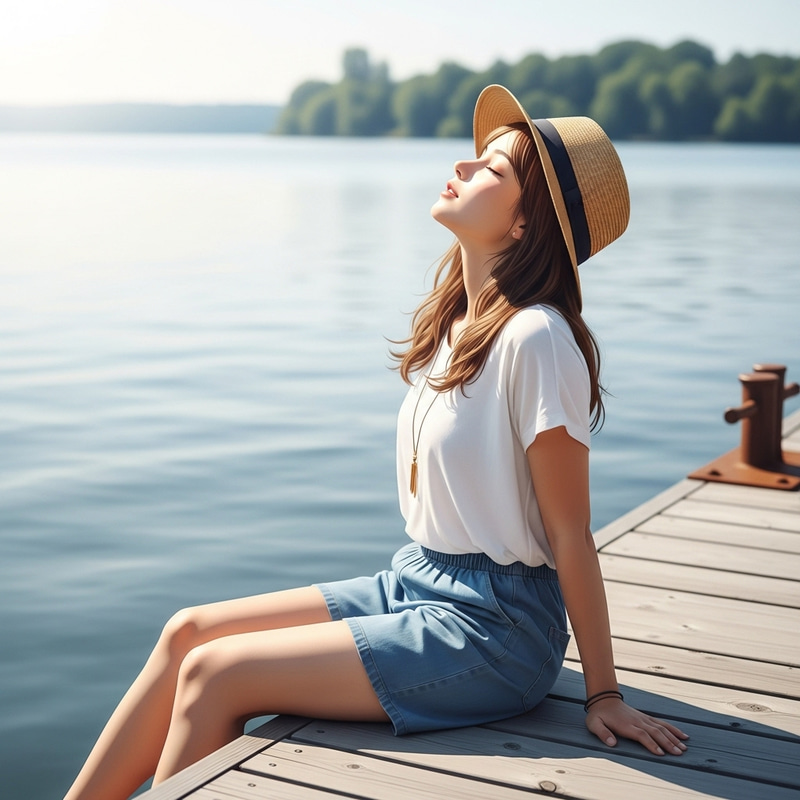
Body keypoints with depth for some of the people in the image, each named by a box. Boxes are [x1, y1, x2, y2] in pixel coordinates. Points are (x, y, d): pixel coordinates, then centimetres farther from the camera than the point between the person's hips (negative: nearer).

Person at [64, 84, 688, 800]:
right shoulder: (454, 324, 8)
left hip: (490, 631, -8)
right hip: (413, 583, 8)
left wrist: (605, 696, -10)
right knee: (190, 630, 0)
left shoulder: (535, 339, -20)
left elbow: (571, 534, -16)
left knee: (213, 673, -12)